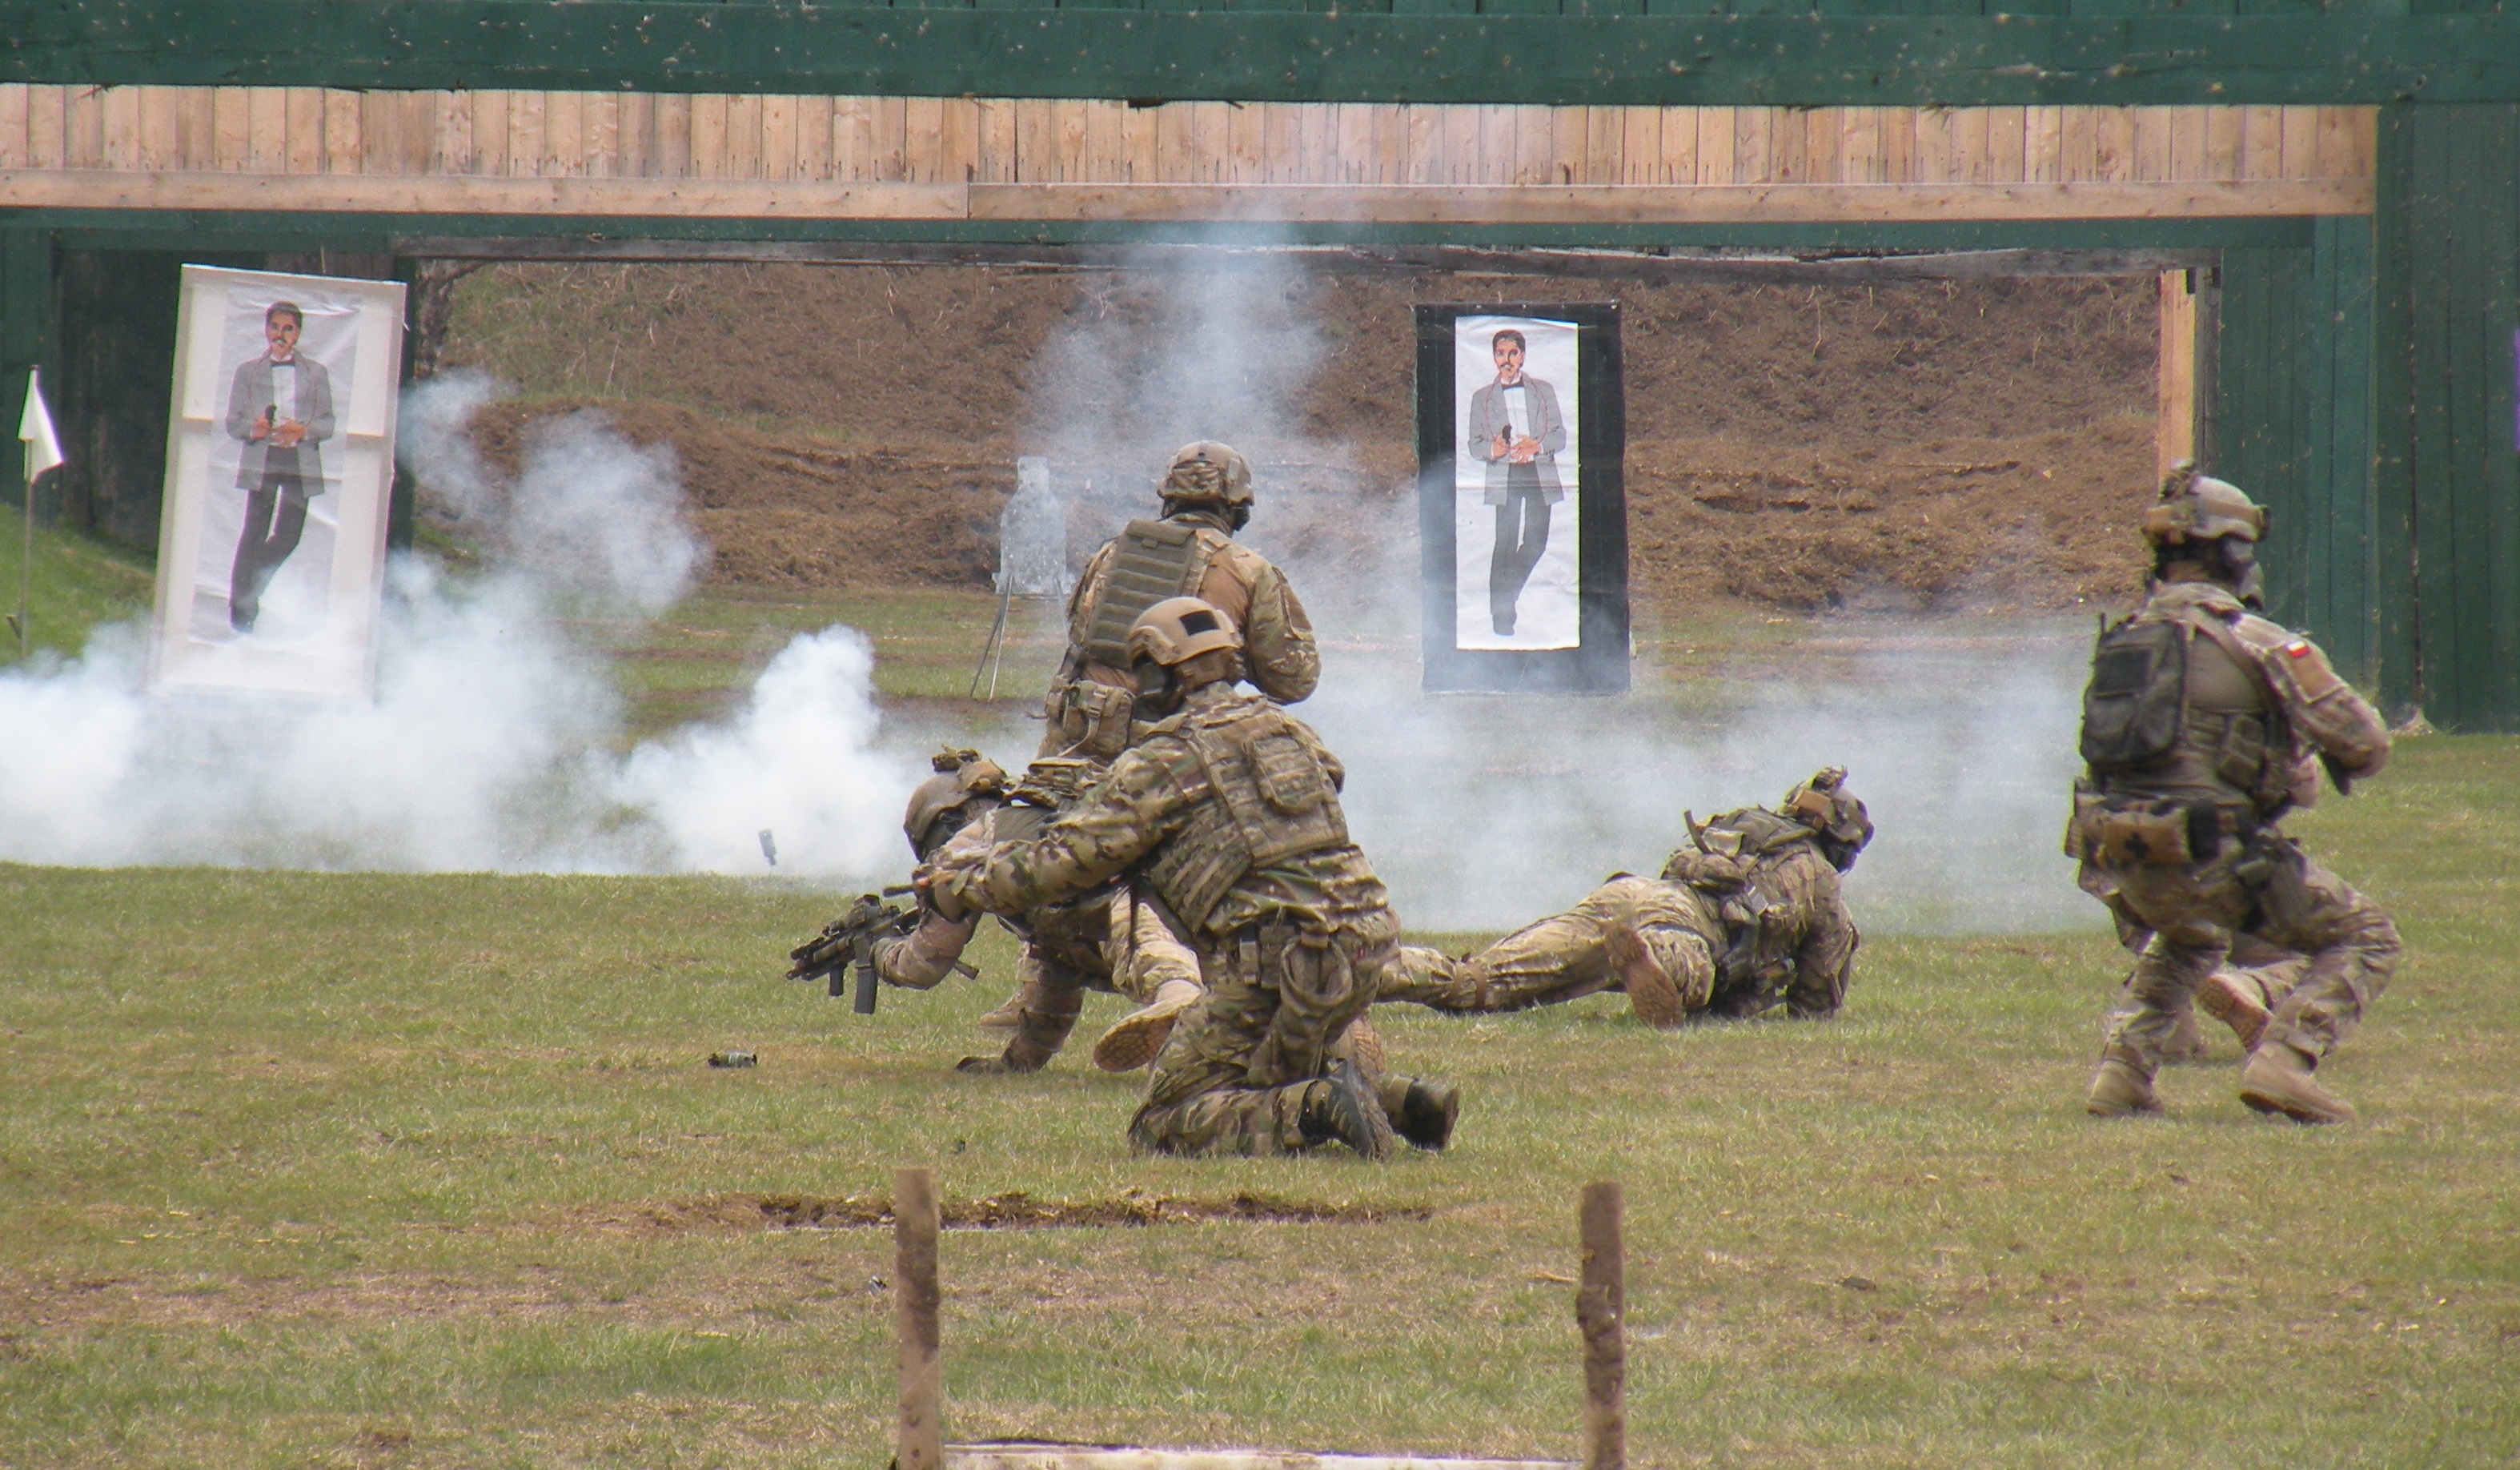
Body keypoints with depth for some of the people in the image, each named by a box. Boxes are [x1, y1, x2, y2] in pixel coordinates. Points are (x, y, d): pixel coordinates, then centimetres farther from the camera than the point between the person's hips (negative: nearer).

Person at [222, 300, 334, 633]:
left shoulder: (315, 373, 13)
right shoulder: (247, 371, 12)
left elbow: (328, 424, 8)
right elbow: (232, 422, 7)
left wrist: (303, 431, -13)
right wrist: (254, 428, -15)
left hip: (301, 460, 1)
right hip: (260, 458, -1)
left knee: (288, 535, -2)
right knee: (254, 531, -7)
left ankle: (249, 590, 20)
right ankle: (241, 605, 4)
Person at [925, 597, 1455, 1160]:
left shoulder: (1165, 760, -2)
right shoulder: (1286, 727, 17)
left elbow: (1067, 859, -2)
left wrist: (960, 885, 12)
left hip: (1274, 966, -7)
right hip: (1365, 952, 7)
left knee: (1163, 1128, -1)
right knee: (1292, 1071, 33)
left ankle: (1314, 1111, -23)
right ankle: (1402, 1101, 6)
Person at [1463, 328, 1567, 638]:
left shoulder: (1544, 392, 14)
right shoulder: (1482, 398, 12)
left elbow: (1560, 436, 9)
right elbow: (1474, 446, 8)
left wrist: (1537, 446, -13)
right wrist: (1493, 449, -16)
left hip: (1540, 475, 2)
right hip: (1503, 478, -2)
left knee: (1536, 542, 0)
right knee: (1505, 543, -10)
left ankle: (1509, 593, 24)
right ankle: (1501, 613, -6)